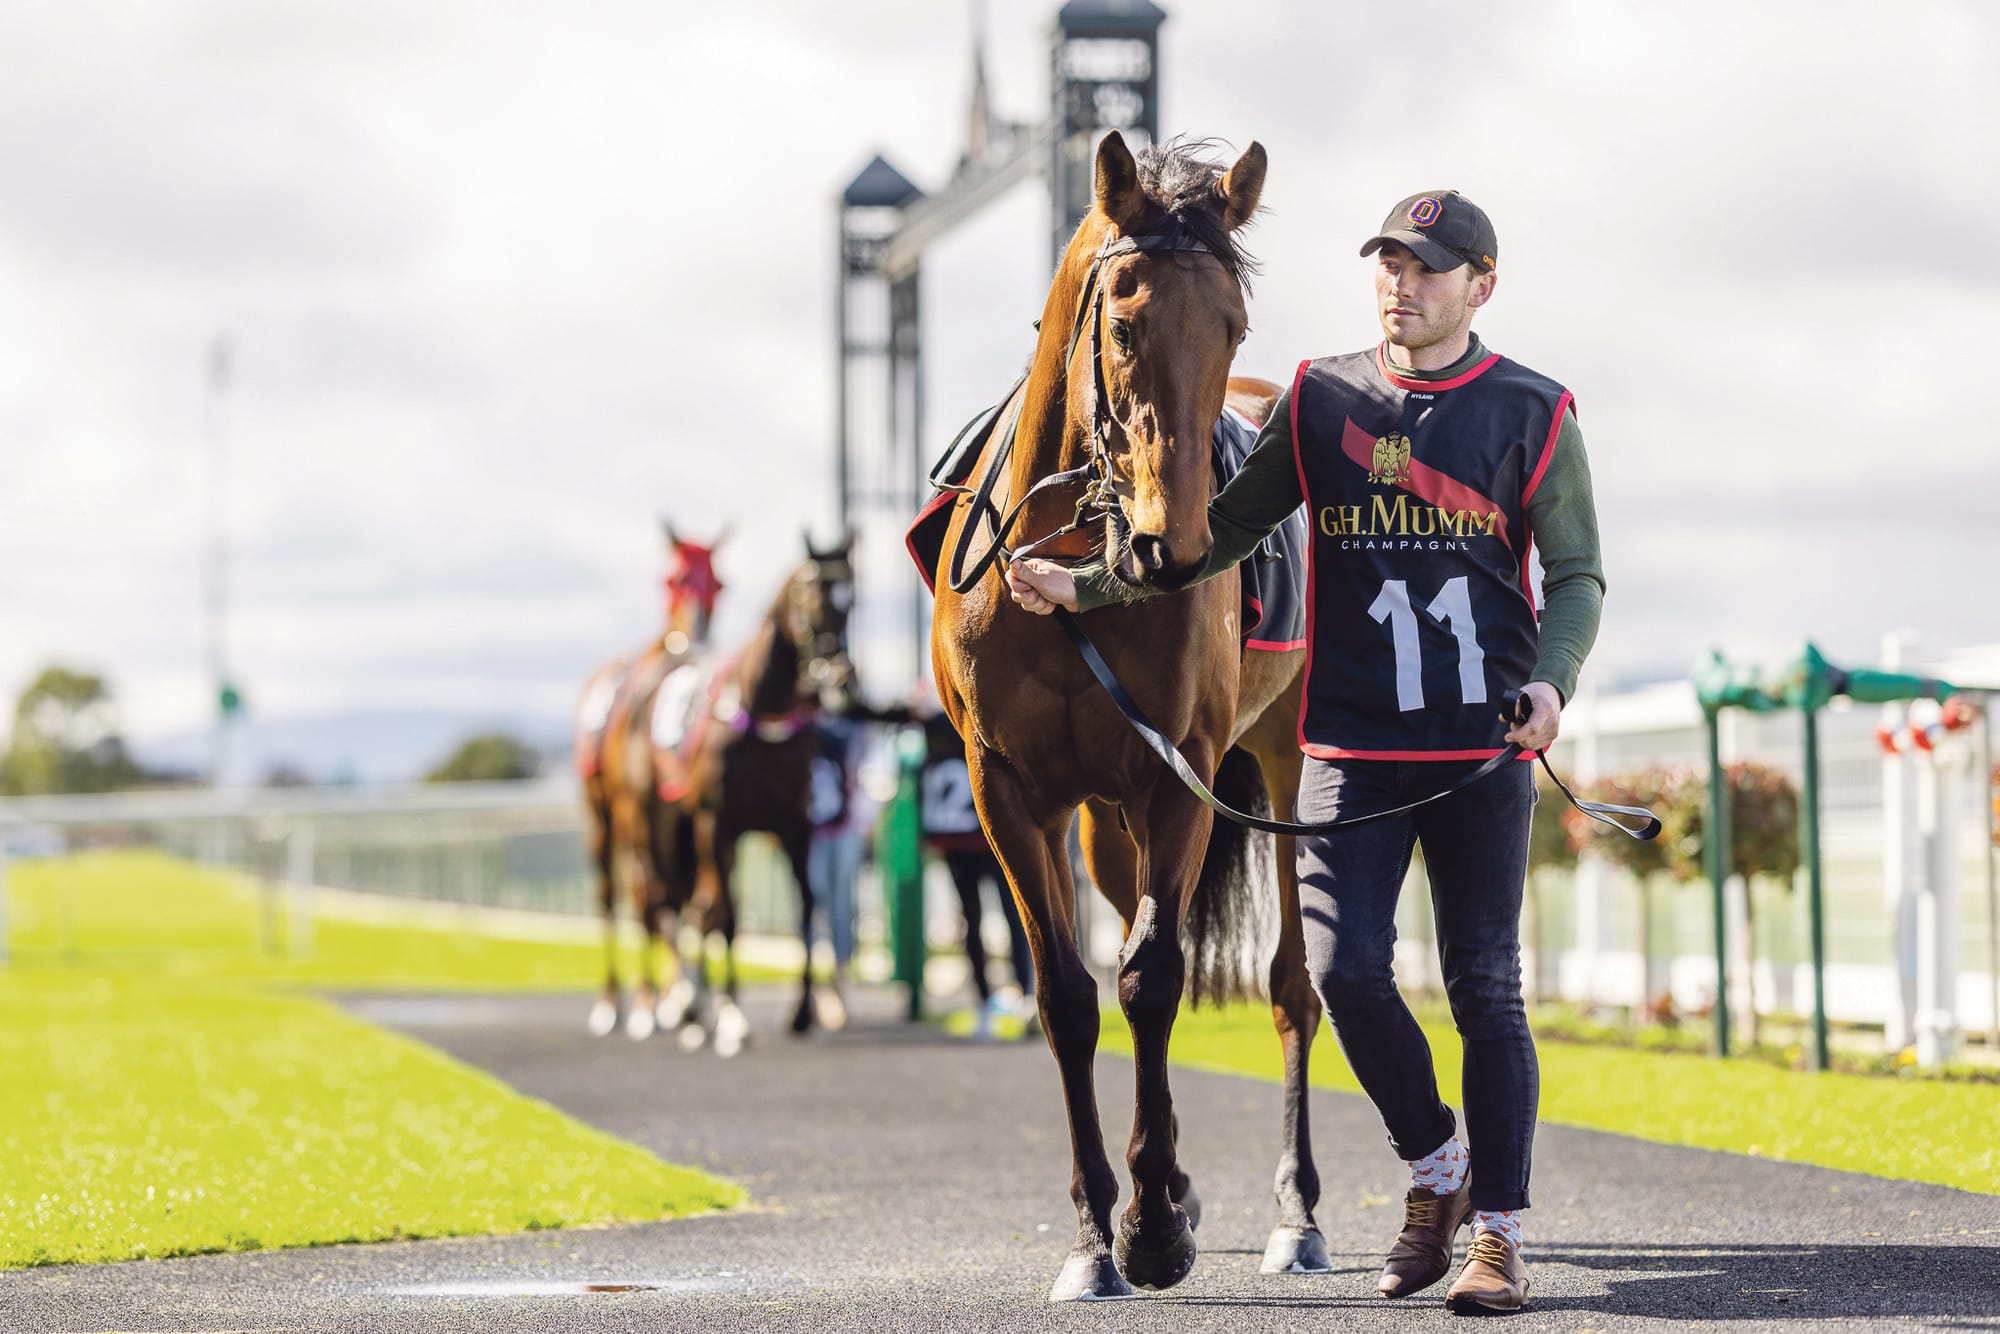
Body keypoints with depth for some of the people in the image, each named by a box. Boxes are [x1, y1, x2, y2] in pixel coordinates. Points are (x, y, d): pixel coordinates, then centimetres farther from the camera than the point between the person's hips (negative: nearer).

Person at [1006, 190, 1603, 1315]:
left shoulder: (1532, 414, 2)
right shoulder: (1321, 402, 8)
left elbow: (1579, 576, 2)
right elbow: (1219, 535, 10)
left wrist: (1552, 682, -17)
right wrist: (1088, 586, -1)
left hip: (1484, 748, -2)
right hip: (1351, 743, 2)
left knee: (1486, 989, 0)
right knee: (1345, 968, -7)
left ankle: (1498, 1232, 7)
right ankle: (1433, 1166, 17)